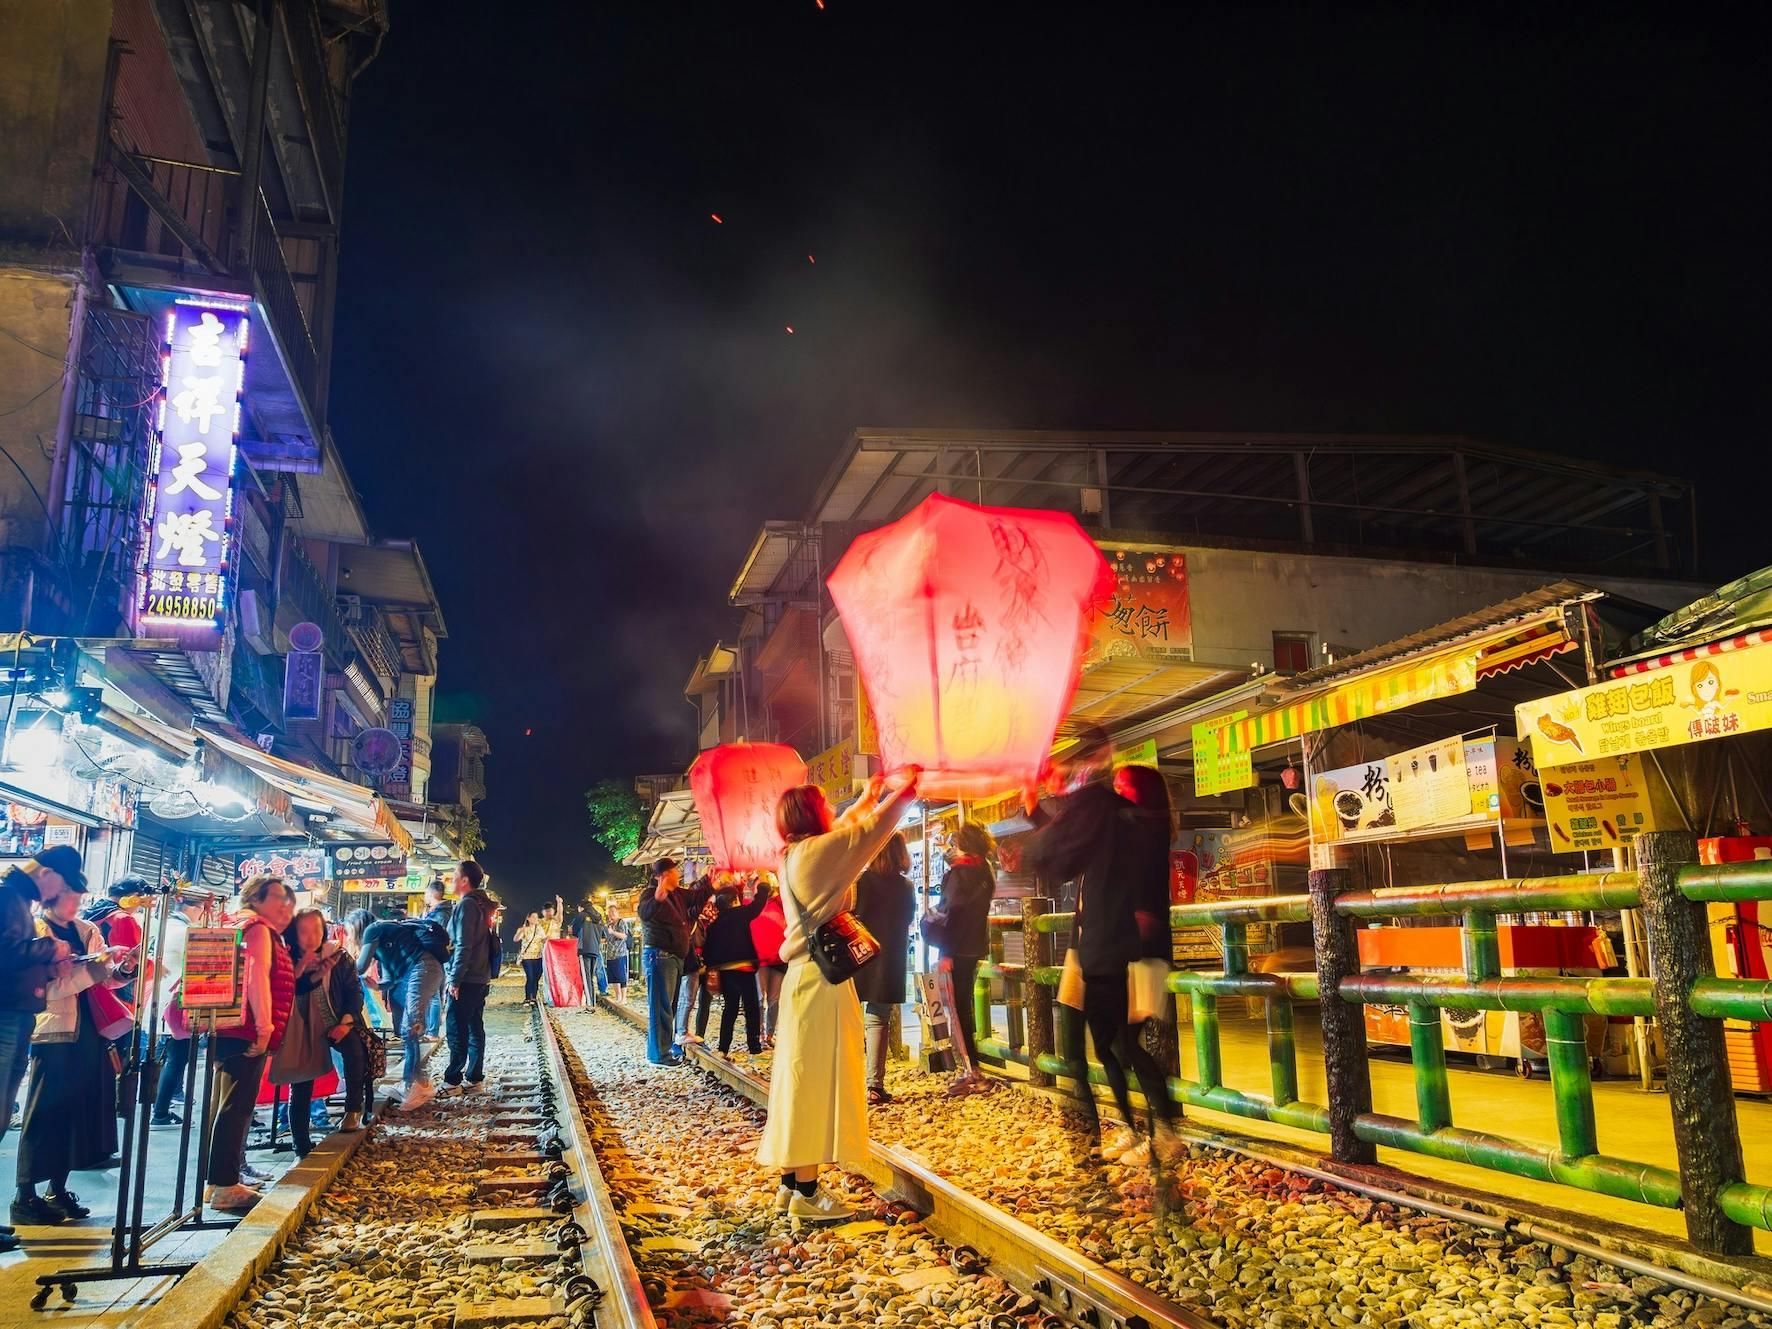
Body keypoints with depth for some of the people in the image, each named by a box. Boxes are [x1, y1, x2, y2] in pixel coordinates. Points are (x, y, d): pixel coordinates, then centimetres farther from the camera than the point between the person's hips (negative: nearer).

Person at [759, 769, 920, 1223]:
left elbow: (844, 830, 29)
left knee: (800, 1079, 12)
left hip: (801, 976, 9)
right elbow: (875, 826, -9)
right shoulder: (819, 850, -13)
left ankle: (791, 1181, 19)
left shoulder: (791, 856, 12)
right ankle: (807, 1191, -1)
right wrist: (910, 785, 4)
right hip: (824, 980, -9)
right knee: (820, 1080, -5)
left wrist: (869, 796, 37)